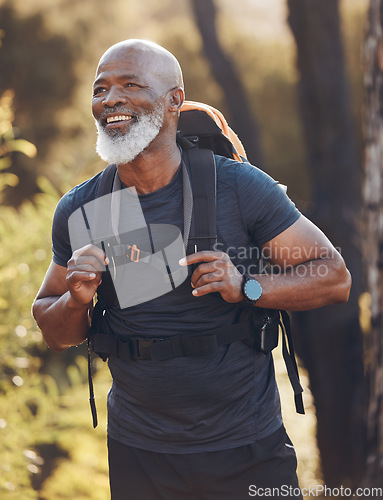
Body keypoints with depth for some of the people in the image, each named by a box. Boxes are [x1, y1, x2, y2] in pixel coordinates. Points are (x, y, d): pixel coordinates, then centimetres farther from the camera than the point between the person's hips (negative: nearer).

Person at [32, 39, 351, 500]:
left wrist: (246, 286, -22)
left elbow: (335, 278, -6)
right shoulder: (77, 210, -2)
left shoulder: (240, 187, -11)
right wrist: (76, 301, -14)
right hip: (136, 454, 3)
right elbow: (55, 335, 9)